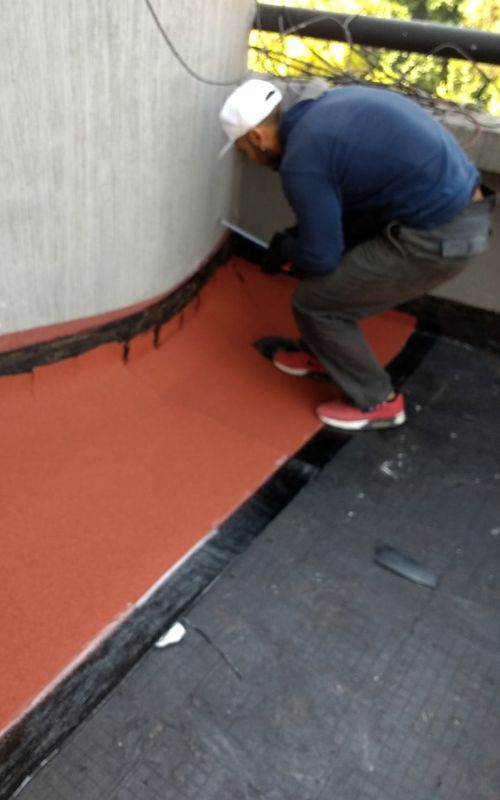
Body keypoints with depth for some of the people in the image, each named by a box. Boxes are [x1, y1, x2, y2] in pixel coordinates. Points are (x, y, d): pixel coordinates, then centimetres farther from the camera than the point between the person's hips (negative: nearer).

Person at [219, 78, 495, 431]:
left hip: (438, 237, -9)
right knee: (336, 269, 21)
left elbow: (321, 258, -10)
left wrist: (285, 248, 12)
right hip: (461, 206, 10)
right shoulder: (328, 105, 12)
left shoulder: (301, 162, -15)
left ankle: (377, 401, 17)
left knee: (314, 302, 2)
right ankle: (325, 355, 40)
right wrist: (299, 239, 18)